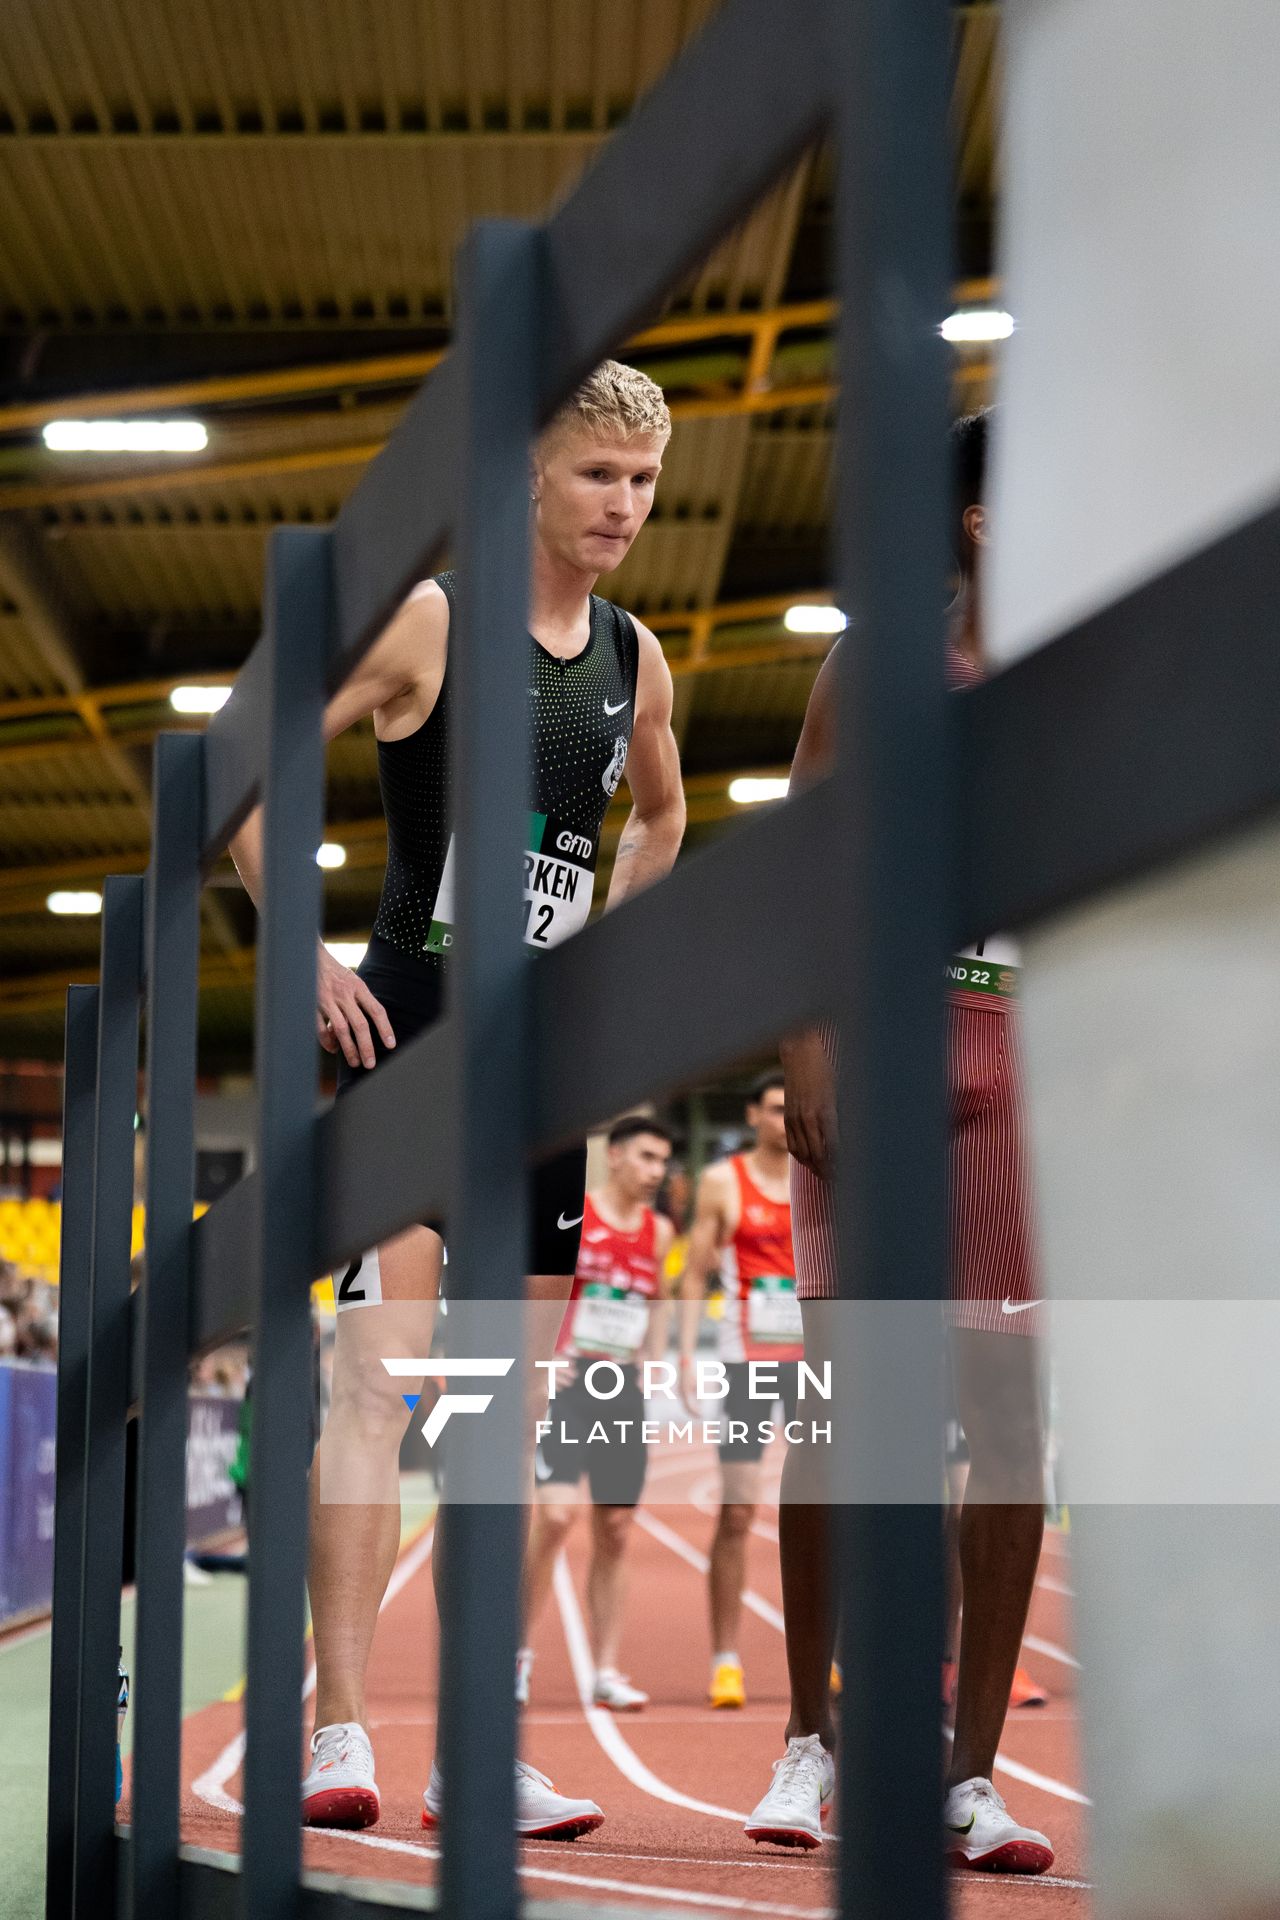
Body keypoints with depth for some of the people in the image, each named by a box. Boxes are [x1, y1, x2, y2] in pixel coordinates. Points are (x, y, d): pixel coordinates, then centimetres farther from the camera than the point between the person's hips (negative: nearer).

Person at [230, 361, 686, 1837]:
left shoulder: (637, 660, 11)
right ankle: (339, 1735, -17)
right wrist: (311, 957, -12)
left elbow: (660, 813, 32)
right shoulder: (427, 618, -6)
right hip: (412, 1032, -6)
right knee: (381, 1373, -15)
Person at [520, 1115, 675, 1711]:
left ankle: (606, 1672, 10)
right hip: (568, 1382, -5)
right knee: (555, 1513, -19)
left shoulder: (658, 1231, 10)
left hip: (625, 1389, 5)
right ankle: (518, 1646, -4)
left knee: (616, 1531, 5)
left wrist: (651, 1360, 13)